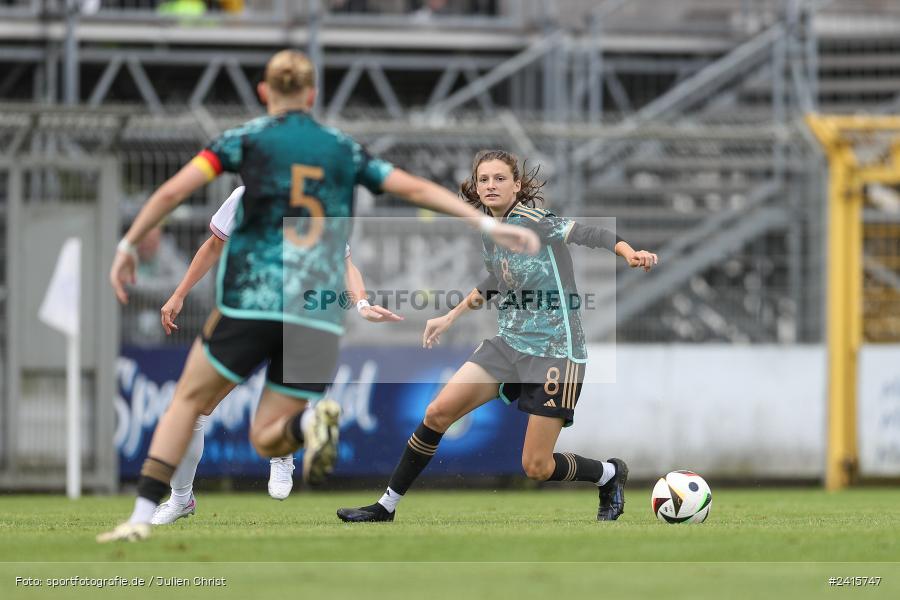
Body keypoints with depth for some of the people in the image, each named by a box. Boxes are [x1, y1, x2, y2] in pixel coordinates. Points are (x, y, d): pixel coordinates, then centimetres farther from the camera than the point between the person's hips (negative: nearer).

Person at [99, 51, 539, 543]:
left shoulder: (247, 139, 6)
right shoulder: (343, 150, 15)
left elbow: (172, 192, 0)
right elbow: (417, 189, 12)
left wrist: (128, 245, 11)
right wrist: (488, 224, 15)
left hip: (250, 303, -2)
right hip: (320, 314, 2)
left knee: (188, 400, 15)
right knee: (266, 441, 9)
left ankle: (143, 515, 1)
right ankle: (309, 421, -26)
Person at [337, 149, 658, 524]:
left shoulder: (534, 222, -15)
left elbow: (590, 233, -27)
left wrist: (629, 253, -45)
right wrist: (450, 318, 33)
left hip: (555, 351, -7)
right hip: (509, 344, 7)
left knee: (537, 467, -7)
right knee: (438, 412, -5)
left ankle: (610, 475, 24)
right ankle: (386, 507, 7)